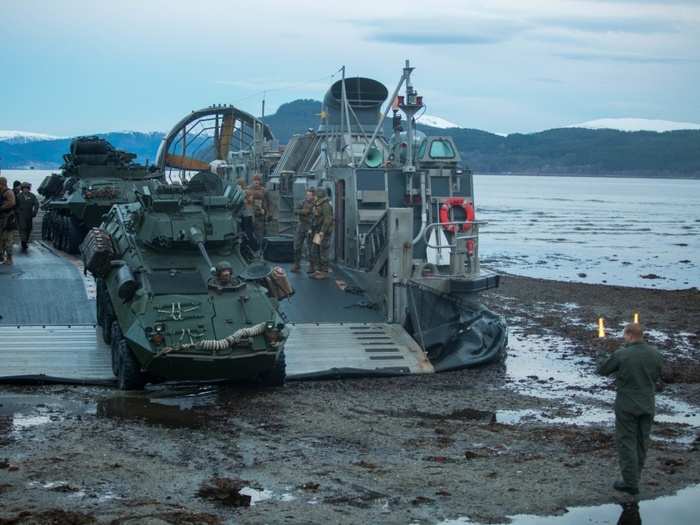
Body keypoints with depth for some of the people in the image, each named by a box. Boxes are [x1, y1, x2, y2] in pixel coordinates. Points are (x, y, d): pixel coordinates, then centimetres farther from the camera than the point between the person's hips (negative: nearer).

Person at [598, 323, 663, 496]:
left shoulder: (621, 355, -19)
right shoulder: (654, 353, -5)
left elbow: (602, 369, -5)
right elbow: (658, 374, 10)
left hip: (627, 406, -5)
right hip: (647, 405, 5)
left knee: (626, 442, 3)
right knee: (642, 441, 17)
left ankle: (631, 483, 2)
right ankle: (634, 475, 29)